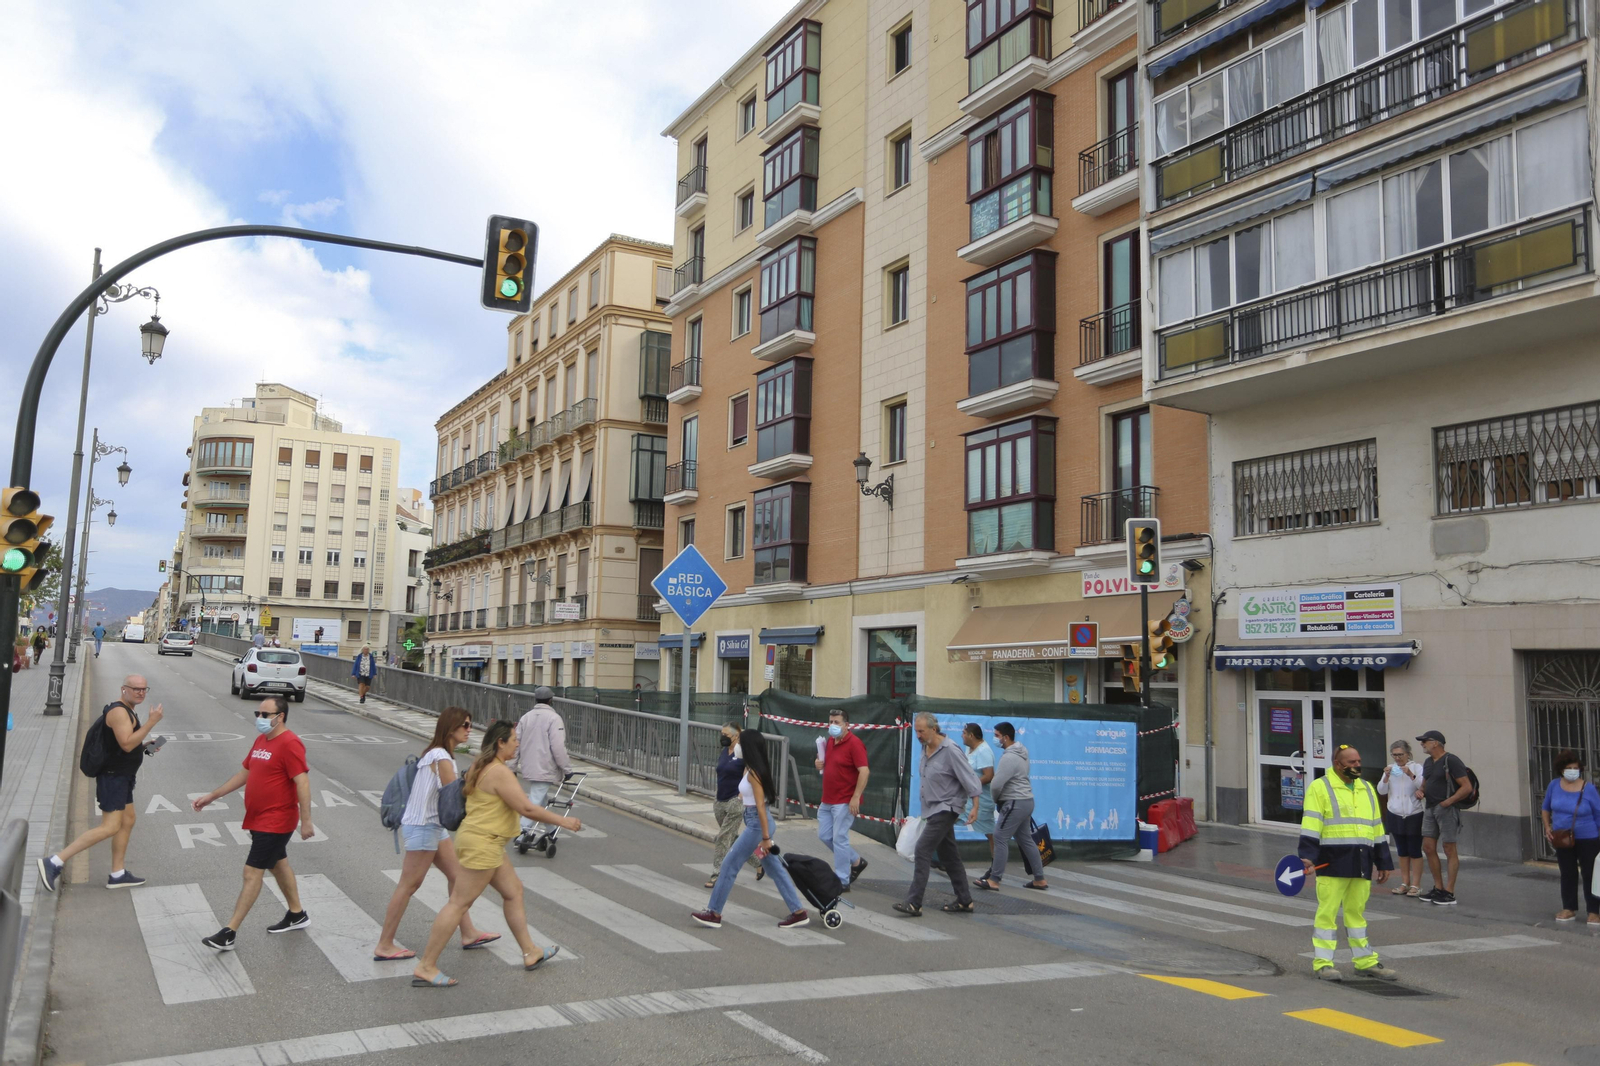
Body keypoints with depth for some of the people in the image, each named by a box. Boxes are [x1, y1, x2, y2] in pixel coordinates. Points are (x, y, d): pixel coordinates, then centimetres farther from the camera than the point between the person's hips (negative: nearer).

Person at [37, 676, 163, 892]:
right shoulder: (119, 711, -18)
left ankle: (117, 874, 19)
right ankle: (54, 863, -11)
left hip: (122, 777, 11)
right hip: (113, 777, -11)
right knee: (110, 827, -14)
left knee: (127, 822, 13)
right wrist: (151, 722, -26)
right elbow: (126, 744, -27)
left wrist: (146, 746, 10)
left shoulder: (127, 710, 14)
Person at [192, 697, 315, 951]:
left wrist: (306, 821, -27)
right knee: (278, 864, 19)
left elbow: (302, 782, -24)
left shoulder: (289, 744, -19)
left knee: (252, 872, -7)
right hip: (258, 819, 9)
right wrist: (213, 795, 18)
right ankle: (296, 915, 33)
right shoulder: (260, 741, 10)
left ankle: (229, 932, -3)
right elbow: (245, 773, 20)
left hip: (275, 822, -9)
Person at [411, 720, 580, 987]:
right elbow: (527, 808, -20)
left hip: (487, 844, 11)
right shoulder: (500, 772, -20)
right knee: (459, 904, -5)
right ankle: (425, 967, 1)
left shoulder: (481, 766, 11)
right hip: (482, 844, -11)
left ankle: (530, 953, 24)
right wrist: (563, 822, -13)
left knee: (513, 892, 16)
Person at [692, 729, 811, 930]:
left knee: (729, 865, 0)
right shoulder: (757, 769, 8)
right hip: (757, 824, 10)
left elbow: (760, 806, -20)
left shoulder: (753, 773, -19)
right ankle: (799, 912, 15)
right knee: (775, 869, 12)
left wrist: (766, 837, -20)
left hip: (757, 824, -10)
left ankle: (714, 914, 9)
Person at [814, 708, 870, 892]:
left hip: (844, 801, -9)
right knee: (824, 835, 13)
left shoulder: (854, 743, -15)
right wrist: (820, 765, 1)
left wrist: (856, 797, -24)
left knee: (839, 839, -4)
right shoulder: (829, 741, 10)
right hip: (827, 800, 9)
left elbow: (864, 771, -20)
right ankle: (856, 861, 29)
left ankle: (842, 882, 7)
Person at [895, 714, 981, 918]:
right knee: (948, 855, 14)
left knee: (923, 849, -15)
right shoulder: (925, 748, 5)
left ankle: (914, 903, -14)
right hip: (933, 809, 9)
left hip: (946, 808, -9)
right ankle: (964, 901, 24)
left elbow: (970, 779, -17)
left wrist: (975, 807, -20)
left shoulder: (950, 751, -18)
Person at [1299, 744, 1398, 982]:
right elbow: (1310, 826, -10)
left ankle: (1366, 962, 21)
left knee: (1357, 911, 14)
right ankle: (1322, 963, 4)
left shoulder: (1367, 789, 17)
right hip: (1332, 863, -6)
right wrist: (1308, 856, -19)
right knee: (1328, 911, -3)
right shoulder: (1320, 788, -4)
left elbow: (1377, 828, 21)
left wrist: (1384, 862, 18)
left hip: (1361, 864, 6)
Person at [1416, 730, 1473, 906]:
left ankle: (1449, 893, 1)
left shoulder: (1451, 761, -11)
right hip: (1430, 809, 9)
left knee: (1449, 850, -2)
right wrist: (1420, 791, 6)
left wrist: (1448, 802, -18)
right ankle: (1438, 888, 16)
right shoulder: (1428, 763, 15)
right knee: (1428, 848, 7)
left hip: (1446, 810, -8)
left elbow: (1467, 787, -15)